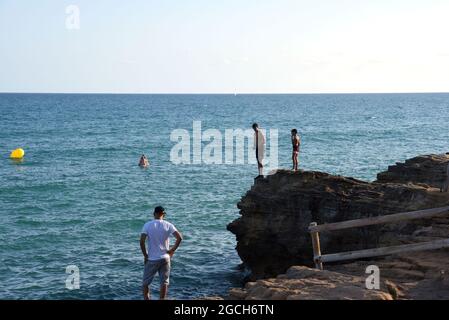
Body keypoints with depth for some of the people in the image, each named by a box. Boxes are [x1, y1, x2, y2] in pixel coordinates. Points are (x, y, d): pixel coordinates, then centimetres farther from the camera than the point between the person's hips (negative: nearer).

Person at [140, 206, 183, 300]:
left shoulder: (148, 225, -6)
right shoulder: (168, 225, -2)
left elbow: (142, 241, -14)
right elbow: (179, 237, -11)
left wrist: (145, 255, -4)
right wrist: (173, 250, 0)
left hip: (152, 259, -1)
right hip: (165, 258, 2)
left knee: (145, 283, 10)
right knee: (164, 283, 10)